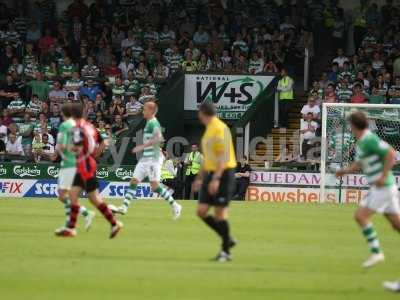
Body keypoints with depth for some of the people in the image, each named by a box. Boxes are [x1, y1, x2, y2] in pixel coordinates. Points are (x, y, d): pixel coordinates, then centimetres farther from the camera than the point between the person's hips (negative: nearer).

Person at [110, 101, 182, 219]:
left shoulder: (153, 123, -13)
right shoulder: (149, 123, 16)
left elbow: (158, 138, -27)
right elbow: (159, 138, 28)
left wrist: (142, 146, -26)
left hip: (153, 158, -10)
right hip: (145, 158, 10)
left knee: (155, 185, -12)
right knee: (134, 181, 4)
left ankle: (175, 206, -3)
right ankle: (124, 207, 3)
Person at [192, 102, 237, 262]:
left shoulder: (220, 129, -14)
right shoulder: (208, 130, 16)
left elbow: (224, 156, -21)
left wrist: (216, 178, -26)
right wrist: (199, 178, 24)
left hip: (223, 174, -9)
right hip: (211, 174, 9)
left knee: (220, 212, -7)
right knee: (202, 211, 2)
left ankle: (226, 252, 1)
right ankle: (227, 239, 13)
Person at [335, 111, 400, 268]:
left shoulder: (369, 139, -17)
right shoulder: (360, 143, 14)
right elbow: (358, 164, 20)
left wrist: (383, 176, -24)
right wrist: (345, 171, 2)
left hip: (383, 186, -10)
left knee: (360, 216, -10)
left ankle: (376, 252, -7)